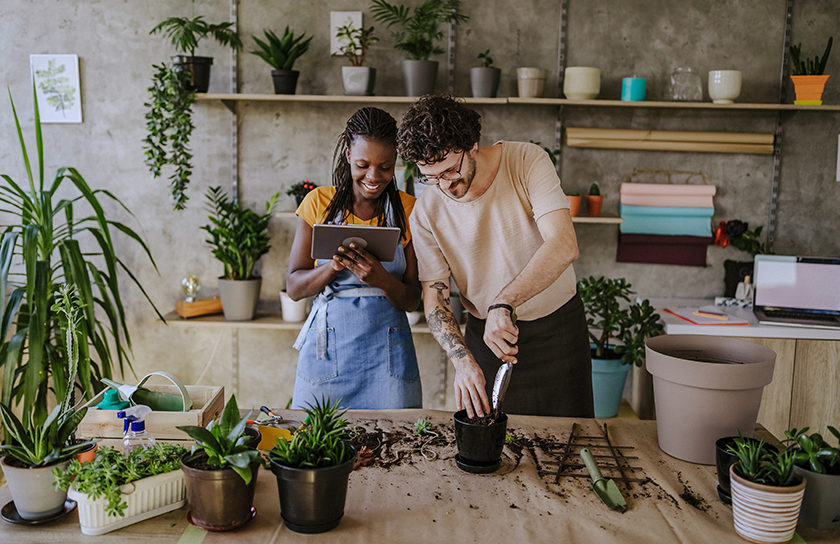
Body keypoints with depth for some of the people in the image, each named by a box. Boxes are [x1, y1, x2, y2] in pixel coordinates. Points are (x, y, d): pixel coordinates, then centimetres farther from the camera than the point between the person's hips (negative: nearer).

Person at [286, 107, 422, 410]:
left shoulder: (407, 210, 1)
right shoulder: (319, 202, 1)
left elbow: (412, 300, 0)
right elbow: (294, 288, 0)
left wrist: (381, 278, -20)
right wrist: (334, 266, -18)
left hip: (387, 351, 0)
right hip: (328, 345, 0)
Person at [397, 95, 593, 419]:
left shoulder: (527, 162, -18)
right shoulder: (426, 213, -11)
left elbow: (564, 246, -29)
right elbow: (434, 300, -10)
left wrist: (502, 304, -40)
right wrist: (463, 361, -27)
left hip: (557, 328, -1)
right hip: (486, 334, 1)